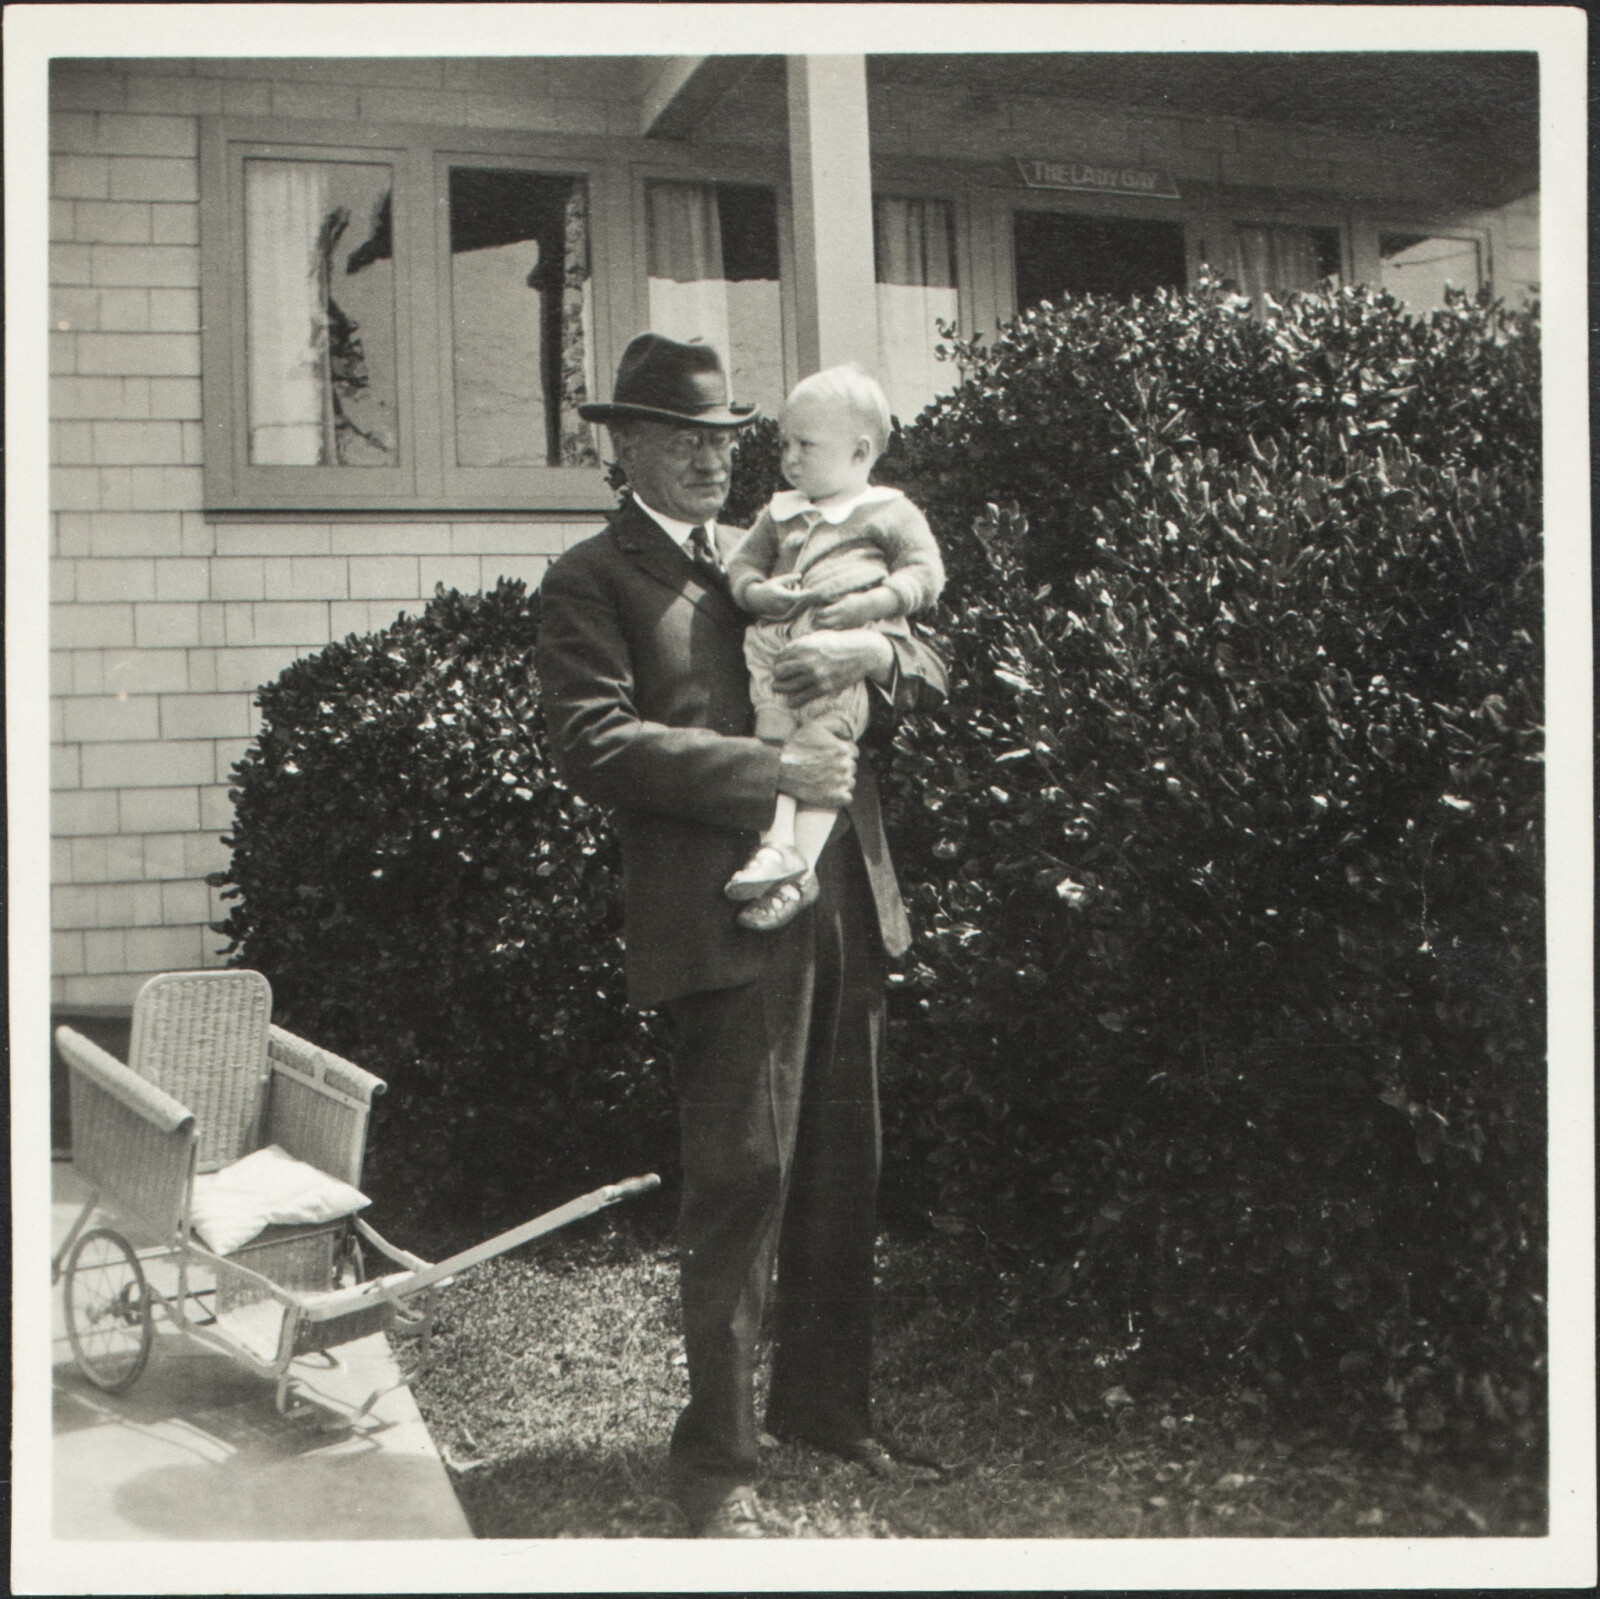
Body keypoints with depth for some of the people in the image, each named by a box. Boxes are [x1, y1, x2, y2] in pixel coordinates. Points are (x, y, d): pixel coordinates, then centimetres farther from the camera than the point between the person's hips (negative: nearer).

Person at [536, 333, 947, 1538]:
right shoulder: (592, 580, 2)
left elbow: (931, 677, 16)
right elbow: (598, 741, -14)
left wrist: (873, 649, -7)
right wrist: (771, 769, -19)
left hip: (846, 898, 6)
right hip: (725, 915, -6)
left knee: (844, 1169, 13)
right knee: (742, 1178, -5)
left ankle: (825, 1398, 31)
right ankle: (719, 1459, 9)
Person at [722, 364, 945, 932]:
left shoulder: (889, 512, 12)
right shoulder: (779, 513, 28)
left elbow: (926, 572, 3)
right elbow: (741, 562, 24)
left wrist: (871, 602, -14)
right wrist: (757, 592, 0)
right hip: (780, 646, 5)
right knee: (774, 728, -20)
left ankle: (802, 865, -23)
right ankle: (777, 845, -26)